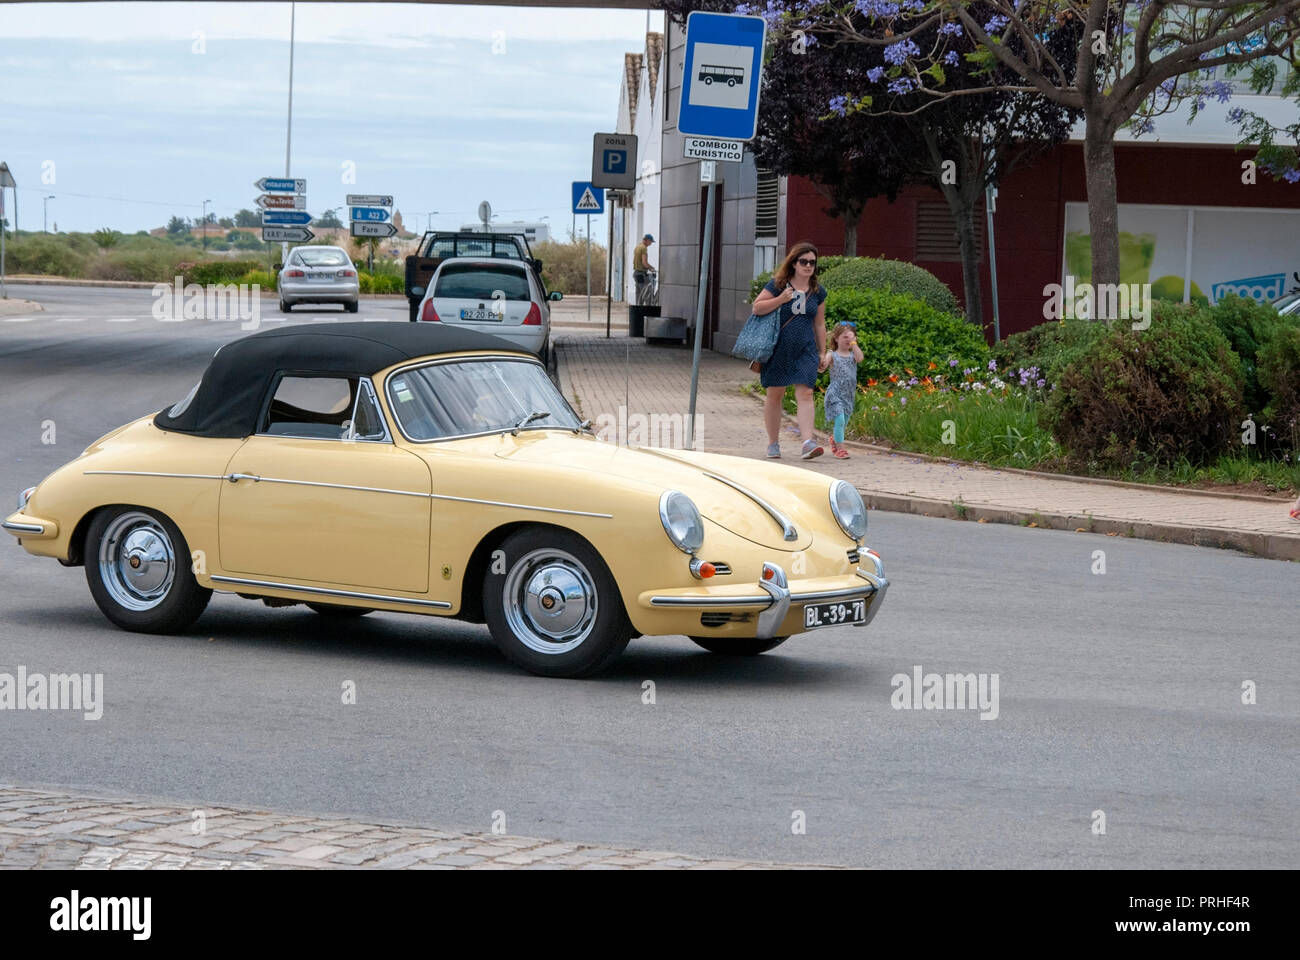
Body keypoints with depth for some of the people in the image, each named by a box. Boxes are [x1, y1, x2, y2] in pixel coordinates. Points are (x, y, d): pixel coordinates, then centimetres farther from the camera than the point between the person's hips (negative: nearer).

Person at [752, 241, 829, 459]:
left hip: (805, 350, 2)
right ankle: (773, 443, 16)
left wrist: (822, 353, 15)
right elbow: (757, 307, -5)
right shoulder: (778, 284, -1)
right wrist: (780, 299, -17)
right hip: (778, 349, -2)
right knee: (775, 394, 5)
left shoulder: (817, 292, 9)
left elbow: (819, 324, 16)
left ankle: (808, 442, -20)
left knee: (805, 393, -11)